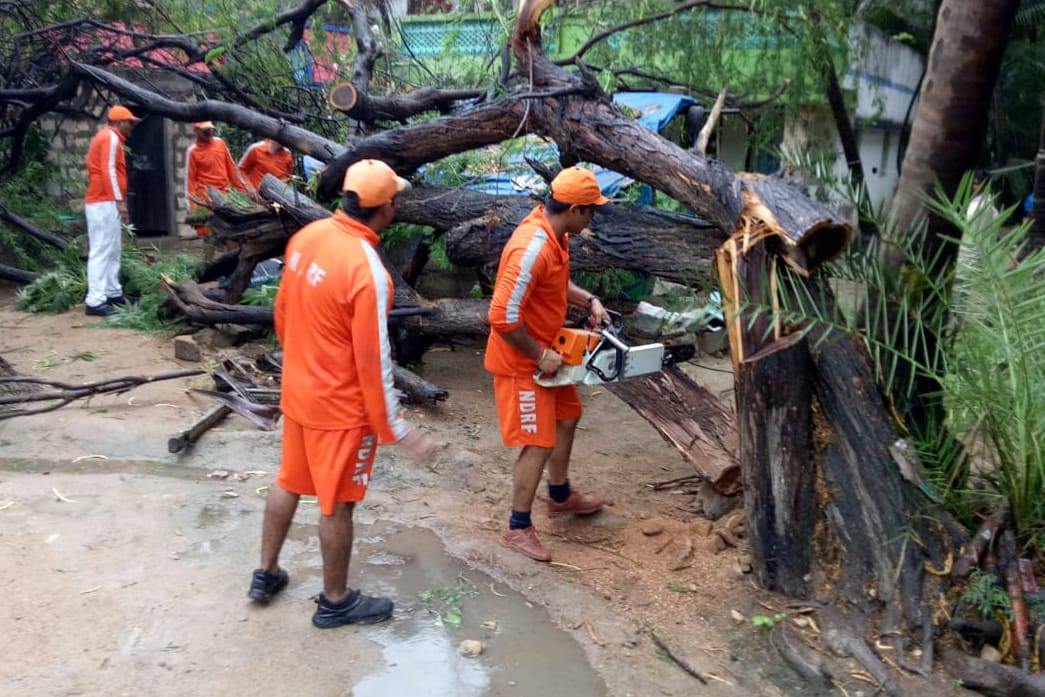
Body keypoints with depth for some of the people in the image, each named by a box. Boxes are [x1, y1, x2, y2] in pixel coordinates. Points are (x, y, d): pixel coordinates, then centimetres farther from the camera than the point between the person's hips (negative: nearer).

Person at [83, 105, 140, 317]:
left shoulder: (108, 137, 21)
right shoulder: (110, 137, -9)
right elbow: (108, 171, -18)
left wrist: (118, 200, 19)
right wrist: (119, 201, -21)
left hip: (106, 202, 11)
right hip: (104, 203, -11)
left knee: (113, 250, 14)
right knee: (102, 251, -13)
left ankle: (113, 293, 20)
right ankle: (95, 301, -16)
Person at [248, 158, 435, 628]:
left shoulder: (307, 237, -3)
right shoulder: (367, 271, -27)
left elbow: (283, 313, 9)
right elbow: (373, 362, -23)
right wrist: (397, 429, -14)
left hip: (297, 389, 8)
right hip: (341, 404, -8)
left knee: (289, 482, 23)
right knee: (338, 503, 9)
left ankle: (266, 574, 40)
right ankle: (335, 602, 27)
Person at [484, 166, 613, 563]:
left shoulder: (555, 233, 1)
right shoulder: (533, 248, -30)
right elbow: (503, 317, -32)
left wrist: (588, 301, 5)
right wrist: (540, 356, -21)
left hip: (545, 352, 10)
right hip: (521, 361, -10)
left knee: (567, 416, 24)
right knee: (539, 444, -3)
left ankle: (560, 497, 44)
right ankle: (518, 529, 13)